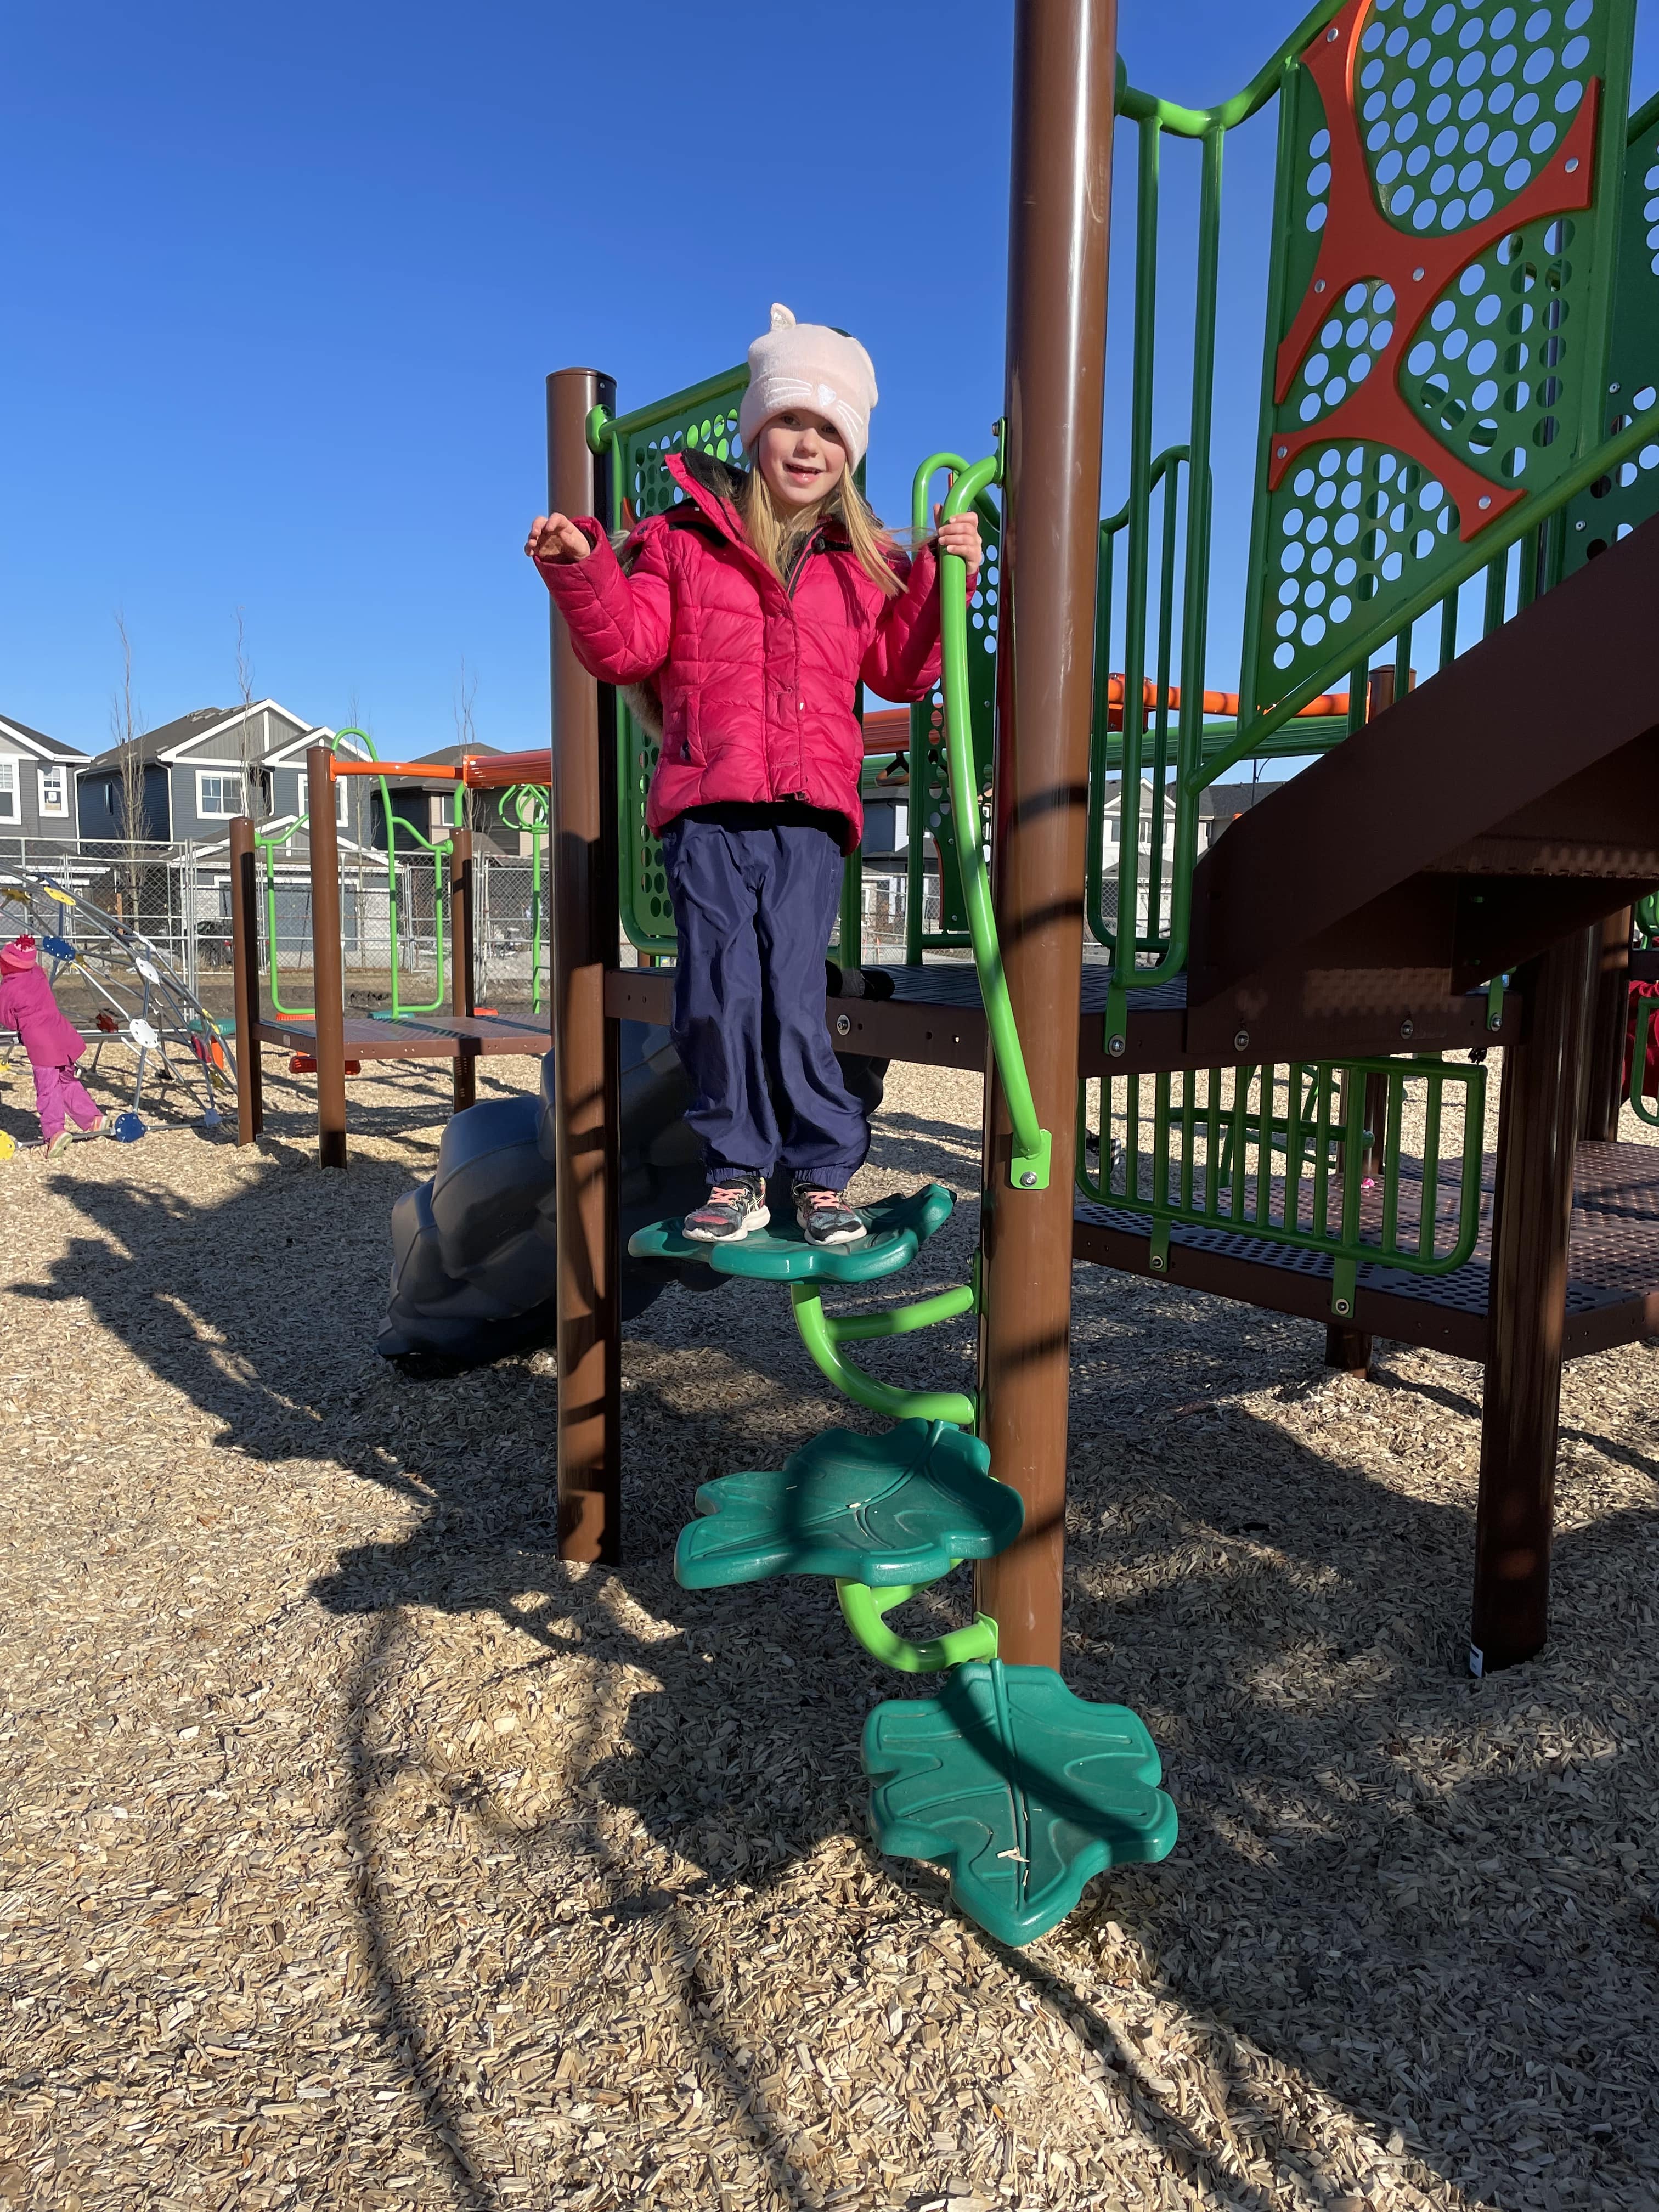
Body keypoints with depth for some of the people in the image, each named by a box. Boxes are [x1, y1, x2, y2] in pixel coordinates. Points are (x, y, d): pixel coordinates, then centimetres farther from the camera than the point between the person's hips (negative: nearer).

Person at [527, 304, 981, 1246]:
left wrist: (943, 577, 5)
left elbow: (902, 669, 15)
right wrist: (580, 569, -9)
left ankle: (825, 1176, 8)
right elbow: (625, 646, 6)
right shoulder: (681, 537, 11)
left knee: (794, 999, -6)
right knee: (718, 997, -2)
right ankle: (737, 1176, 11)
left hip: (810, 813, 0)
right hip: (705, 807, 0)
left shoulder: (866, 561, 16)